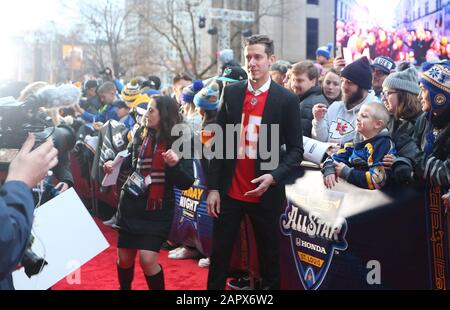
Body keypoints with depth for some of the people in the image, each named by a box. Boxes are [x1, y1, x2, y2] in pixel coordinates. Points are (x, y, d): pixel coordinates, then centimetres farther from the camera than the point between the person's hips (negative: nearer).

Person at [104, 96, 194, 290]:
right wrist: (114, 164, 1)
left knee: (148, 259, -14)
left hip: (157, 209, -4)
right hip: (131, 204, 4)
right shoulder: (141, 134, 1)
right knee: (124, 257, 12)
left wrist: (174, 165, -30)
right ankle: (124, 287, 39)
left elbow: (186, 183, -14)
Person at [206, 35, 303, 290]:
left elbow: (296, 149, -3)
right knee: (220, 252, 9)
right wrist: (213, 187, 0)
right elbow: (220, 141, 4)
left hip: (266, 193, -2)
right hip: (230, 191, 2)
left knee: (269, 254, 11)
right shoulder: (231, 93, 4)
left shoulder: (287, 99, -4)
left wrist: (274, 176, -19)